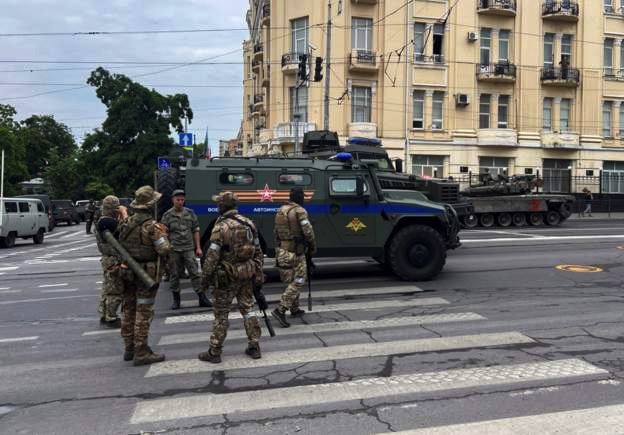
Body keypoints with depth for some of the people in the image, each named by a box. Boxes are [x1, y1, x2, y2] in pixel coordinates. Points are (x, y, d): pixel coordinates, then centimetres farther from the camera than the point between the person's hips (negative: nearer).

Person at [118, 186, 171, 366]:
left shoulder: (126, 223, 5)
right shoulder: (152, 226, -16)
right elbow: (164, 250, -18)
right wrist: (163, 234, -2)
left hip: (127, 272, 7)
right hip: (146, 273, -7)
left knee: (129, 310, 15)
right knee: (143, 312, -2)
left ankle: (129, 348, 25)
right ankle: (141, 353, 2)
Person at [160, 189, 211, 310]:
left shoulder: (190, 213, 6)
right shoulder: (167, 215, 1)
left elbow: (196, 231, 9)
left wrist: (198, 247, 4)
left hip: (189, 248, 1)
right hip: (173, 249, 0)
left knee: (194, 273, -2)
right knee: (174, 275, 7)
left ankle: (202, 299, 1)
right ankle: (176, 300, 19)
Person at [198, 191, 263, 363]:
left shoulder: (221, 227, -15)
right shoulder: (248, 223, 5)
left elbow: (212, 256, -16)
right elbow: (258, 251, 9)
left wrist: (205, 277, -6)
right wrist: (258, 271, 16)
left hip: (227, 276, -6)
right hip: (247, 273, 6)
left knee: (221, 313, 4)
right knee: (248, 308, 15)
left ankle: (214, 352, 13)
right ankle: (254, 347, 18)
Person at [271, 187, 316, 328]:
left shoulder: (280, 211, 11)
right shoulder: (299, 211, -13)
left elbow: (276, 232, 16)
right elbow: (308, 231, -17)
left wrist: (278, 249, 22)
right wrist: (313, 247, -2)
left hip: (282, 251, 8)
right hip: (295, 252, -8)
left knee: (291, 281, 18)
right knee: (298, 281, -4)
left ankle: (294, 309, 26)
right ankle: (280, 310, -13)